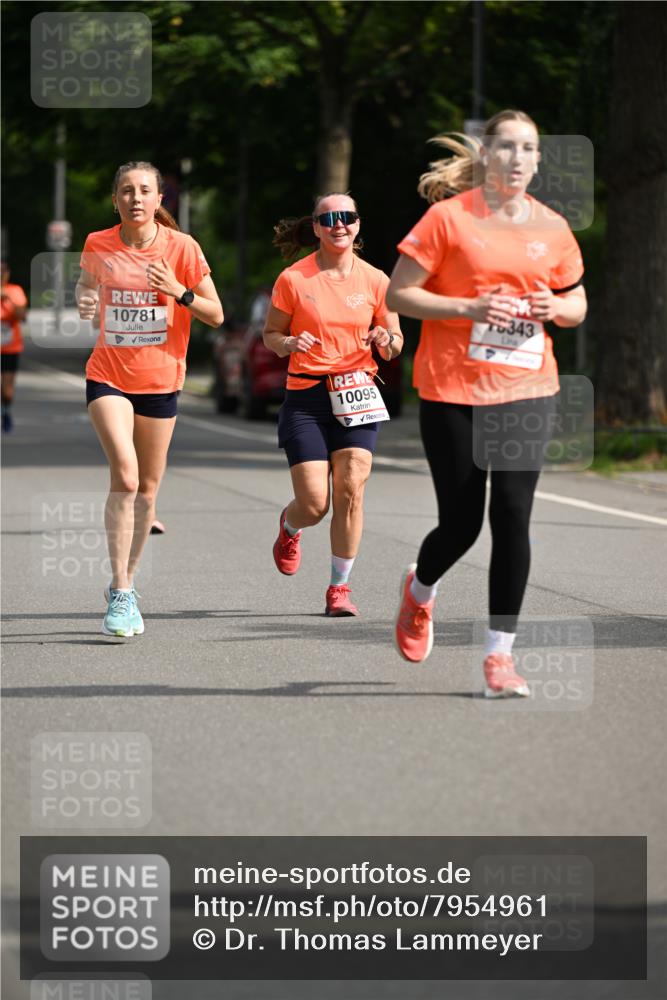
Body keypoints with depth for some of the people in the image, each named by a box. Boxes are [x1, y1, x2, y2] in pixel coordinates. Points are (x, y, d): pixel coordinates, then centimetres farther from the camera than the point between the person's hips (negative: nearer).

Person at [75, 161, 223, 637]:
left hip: (161, 379, 1)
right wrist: (85, 301, -4)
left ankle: (127, 584, 27)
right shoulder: (98, 245, -3)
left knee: (147, 489, 8)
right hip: (108, 375, -1)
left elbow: (216, 314, -3)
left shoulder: (182, 247, -7)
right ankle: (120, 593, -16)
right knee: (125, 475, -19)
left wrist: (180, 292, -20)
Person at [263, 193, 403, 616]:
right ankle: (290, 527, 33)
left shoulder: (374, 280, 4)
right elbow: (270, 334, 7)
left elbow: (395, 344, 11)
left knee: (351, 490, -12)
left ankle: (340, 587, 3)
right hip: (306, 395, -1)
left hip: (356, 395, 2)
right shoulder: (293, 279, -2)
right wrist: (289, 343, -15)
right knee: (314, 504, -7)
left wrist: (386, 340, -12)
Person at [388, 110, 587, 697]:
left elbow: (577, 304, 19)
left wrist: (556, 308, -4)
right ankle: (420, 591, 36)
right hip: (453, 391, -3)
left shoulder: (551, 227, 7)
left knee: (513, 519, -6)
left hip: (528, 389, 3)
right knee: (461, 524, 1)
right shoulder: (450, 216, -5)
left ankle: (500, 653, 2)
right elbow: (397, 295, -6)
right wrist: (470, 307, -17)